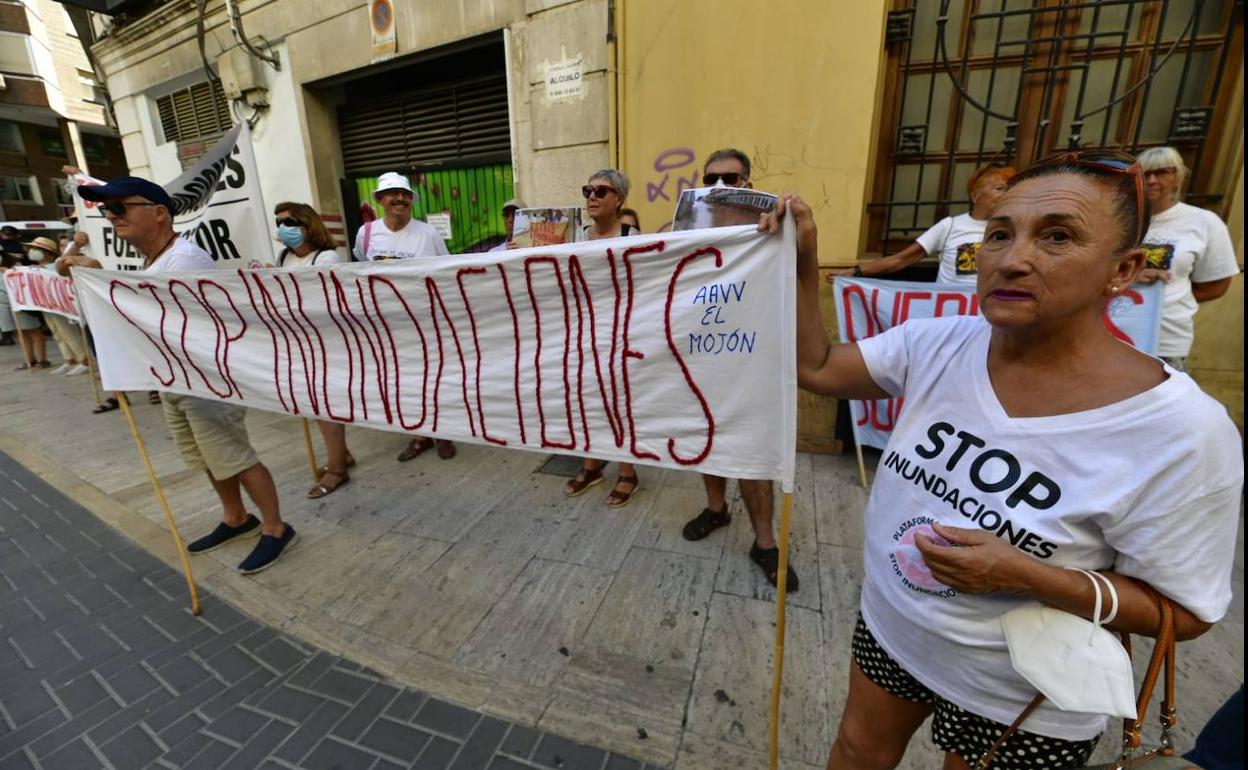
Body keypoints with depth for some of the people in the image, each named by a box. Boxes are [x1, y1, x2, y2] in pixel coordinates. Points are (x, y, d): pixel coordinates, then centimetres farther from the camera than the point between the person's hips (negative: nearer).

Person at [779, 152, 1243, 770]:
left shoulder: (1180, 433, -24)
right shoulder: (938, 344, -15)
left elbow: (1185, 612, -15)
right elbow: (816, 367, -9)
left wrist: (1030, 577, -31)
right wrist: (802, 263, -20)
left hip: (1020, 704, -2)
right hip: (887, 626, 3)